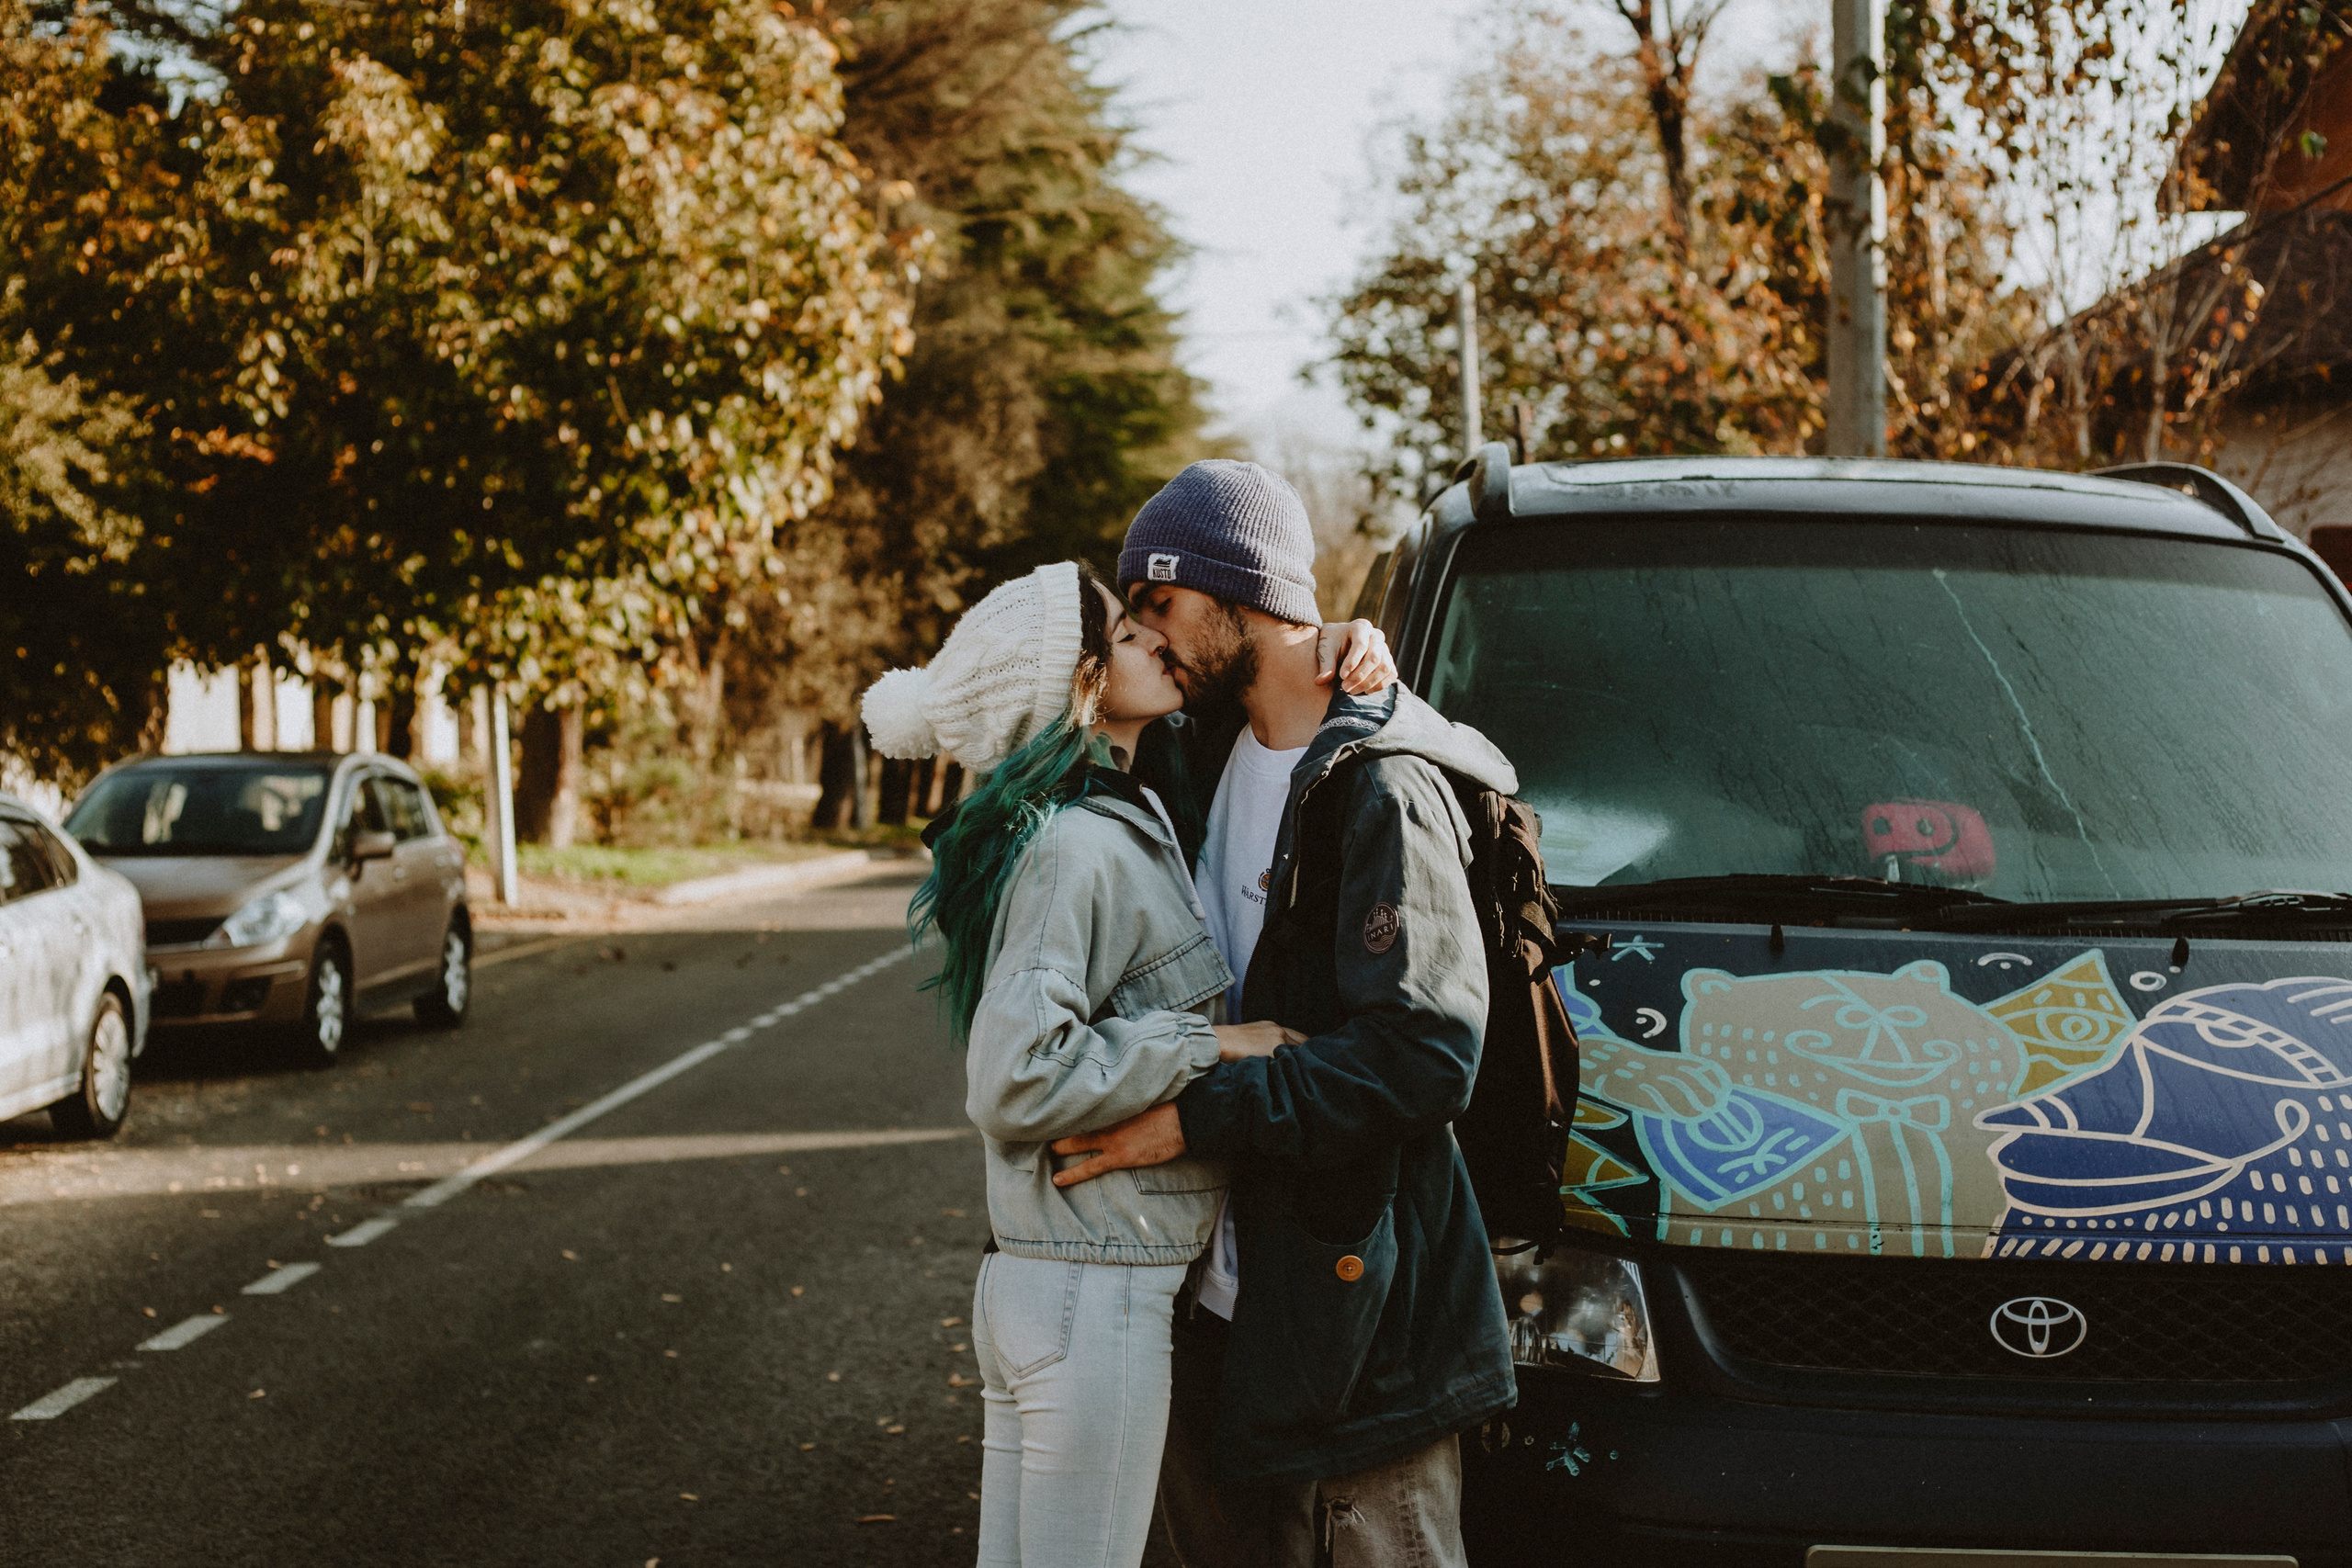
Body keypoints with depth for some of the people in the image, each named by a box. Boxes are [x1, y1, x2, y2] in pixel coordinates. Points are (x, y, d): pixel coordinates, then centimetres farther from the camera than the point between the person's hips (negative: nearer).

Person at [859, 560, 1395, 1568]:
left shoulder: (1132, 816, 12)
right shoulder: (1081, 850, -17)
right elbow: (1015, 1082, -25)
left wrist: (1345, 651, 9)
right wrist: (1209, 1045, -17)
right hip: (1098, 1300, -9)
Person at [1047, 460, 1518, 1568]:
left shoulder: (1381, 789, -16)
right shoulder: (1219, 750, 11)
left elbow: (1424, 1055, -23)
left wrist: (1198, 1115, -23)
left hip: (1350, 1293, -9)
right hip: (1223, 1278, 9)